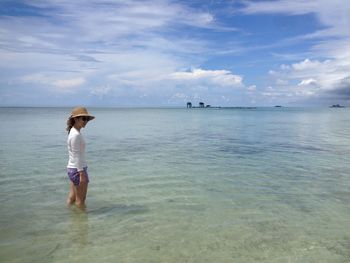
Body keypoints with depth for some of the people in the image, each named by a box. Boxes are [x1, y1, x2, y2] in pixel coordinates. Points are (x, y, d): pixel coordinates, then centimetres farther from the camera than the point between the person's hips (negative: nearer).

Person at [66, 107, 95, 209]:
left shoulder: (74, 132, 10)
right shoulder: (76, 135, -19)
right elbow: (76, 156, -21)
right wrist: (82, 173, -20)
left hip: (72, 169, 9)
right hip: (78, 169, -9)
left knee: (71, 198, 18)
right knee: (80, 200, 3)